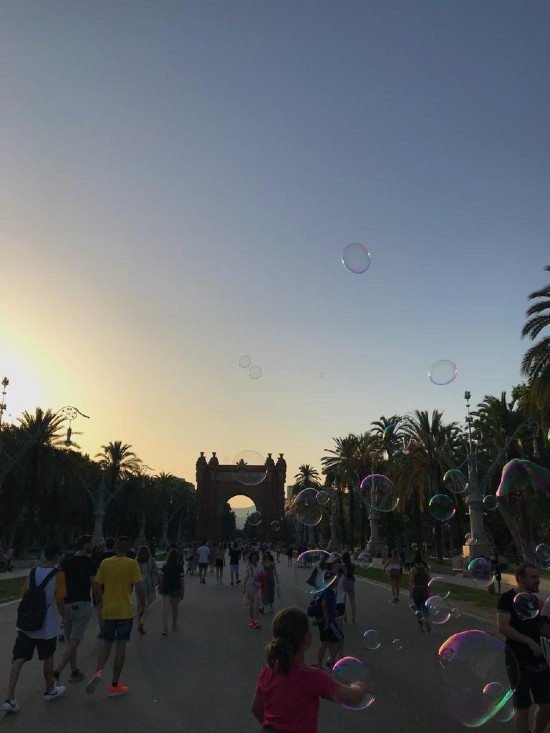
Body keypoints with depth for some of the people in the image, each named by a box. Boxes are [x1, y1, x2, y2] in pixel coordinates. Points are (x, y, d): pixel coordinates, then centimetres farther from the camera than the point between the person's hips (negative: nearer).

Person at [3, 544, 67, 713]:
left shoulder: (32, 572, 3)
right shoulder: (58, 575, -13)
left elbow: (24, 595, 8)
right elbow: (59, 601, -14)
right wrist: (65, 618, 2)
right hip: (47, 625, -3)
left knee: (18, 660, 4)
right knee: (48, 658, 15)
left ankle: (9, 699, -3)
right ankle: (50, 690, 32)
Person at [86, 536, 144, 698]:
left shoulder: (105, 563, -1)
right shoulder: (132, 564, -11)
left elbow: (96, 586, 3)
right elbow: (138, 587, -13)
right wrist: (142, 605, 2)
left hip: (108, 611, 3)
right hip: (125, 611, -3)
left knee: (107, 643, 19)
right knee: (120, 646, 6)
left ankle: (99, 671, -4)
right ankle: (114, 685, 12)